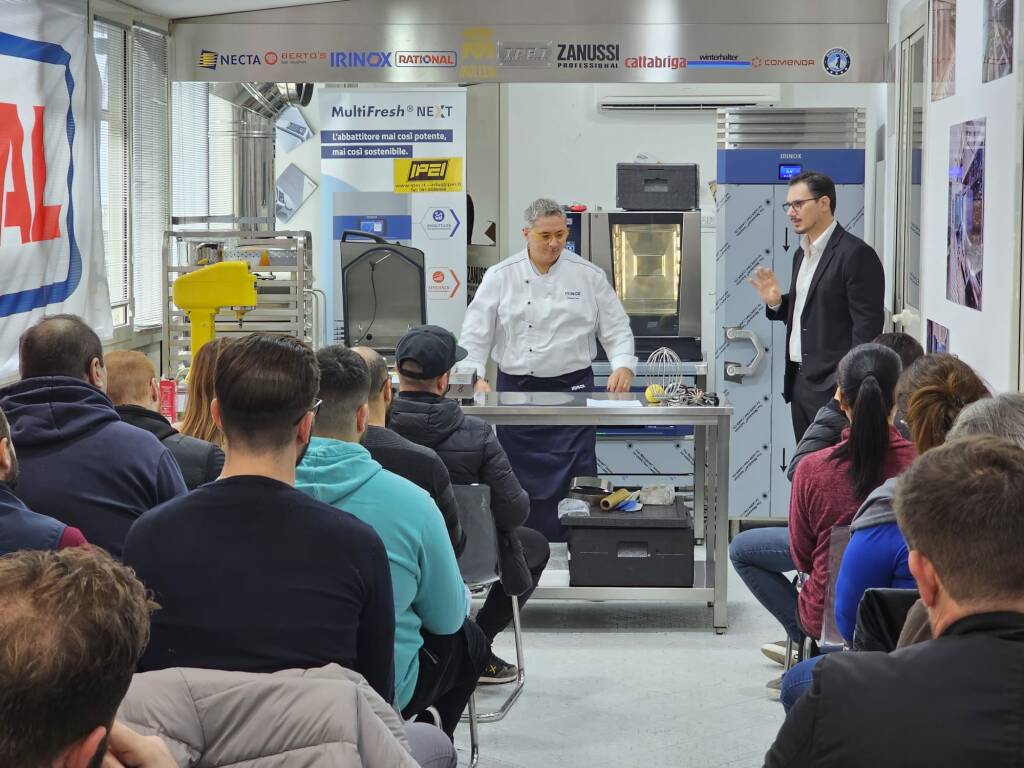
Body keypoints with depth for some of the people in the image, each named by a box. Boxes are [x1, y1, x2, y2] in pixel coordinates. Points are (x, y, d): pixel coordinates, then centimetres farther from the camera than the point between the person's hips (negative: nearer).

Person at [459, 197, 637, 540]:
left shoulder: (588, 276, 3)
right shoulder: (500, 276, 2)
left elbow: (616, 328, 6)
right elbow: (475, 333, 1)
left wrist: (623, 365, -12)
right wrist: (475, 376, -13)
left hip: (572, 389, -1)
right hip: (516, 390, 1)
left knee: (575, 480, -7)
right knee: (524, 484, 4)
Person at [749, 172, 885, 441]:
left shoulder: (856, 254, -12)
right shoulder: (802, 254, 16)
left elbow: (867, 327, -16)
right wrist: (776, 302, 5)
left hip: (832, 386, -9)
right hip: (800, 379, 9)